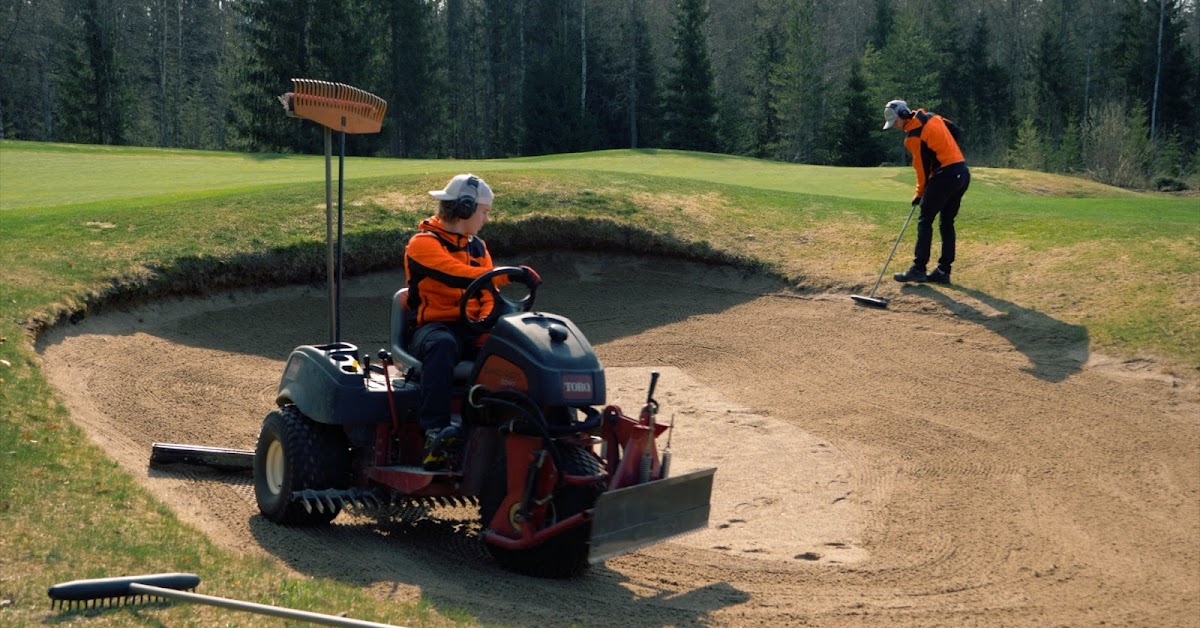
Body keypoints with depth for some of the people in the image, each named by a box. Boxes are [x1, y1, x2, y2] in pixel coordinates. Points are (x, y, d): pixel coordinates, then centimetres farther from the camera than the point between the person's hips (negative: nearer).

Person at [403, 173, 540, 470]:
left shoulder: (477, 247, 19)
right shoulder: (423, 243, -6)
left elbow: (488, 294, 12)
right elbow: (459, 277, -23)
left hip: (472, 329, 6)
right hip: (433, 326, -6)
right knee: (442, 345, -42)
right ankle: (436, 431, -47)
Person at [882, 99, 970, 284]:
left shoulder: (913, 136, -11)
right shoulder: (933, 118, 10)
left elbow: (922, 166, -7)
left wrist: (919, 193, 7)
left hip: (946, 175, -9)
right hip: (963, 173, 9)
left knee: (925, 220, -3)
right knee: (947, 223, 12)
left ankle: (918, 269, -5)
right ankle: (943, 271, 12)